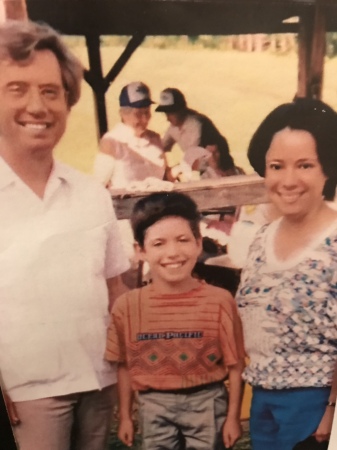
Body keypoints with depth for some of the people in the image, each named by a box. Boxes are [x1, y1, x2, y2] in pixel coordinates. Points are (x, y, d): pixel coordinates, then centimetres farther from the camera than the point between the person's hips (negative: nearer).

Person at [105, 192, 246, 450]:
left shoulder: (219, 301, -14)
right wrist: (125, 416, 7)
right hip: (155, 405, 2)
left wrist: (233, 416, -3)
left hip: (206, 402, -1)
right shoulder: (127, 306, -8)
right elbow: (125, 366, 2)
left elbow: (235, 365, -6)